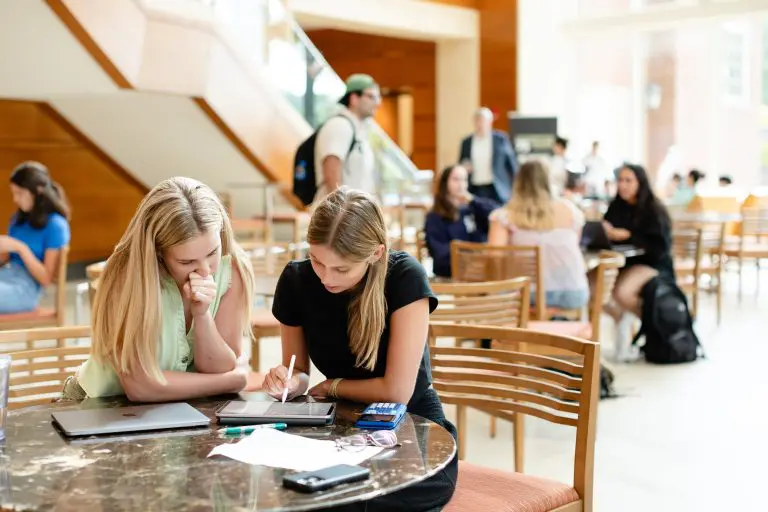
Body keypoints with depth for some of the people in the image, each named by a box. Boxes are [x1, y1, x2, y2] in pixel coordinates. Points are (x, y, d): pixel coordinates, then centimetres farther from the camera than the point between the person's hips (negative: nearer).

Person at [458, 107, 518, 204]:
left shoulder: (501, 139, 1)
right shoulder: (466, 142, 7)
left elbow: (512, 163, 5)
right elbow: (462, 164, 16)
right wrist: (464, 168, -8)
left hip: (497, 190, -2)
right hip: (475, 190, 2)